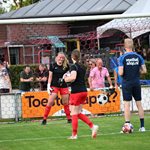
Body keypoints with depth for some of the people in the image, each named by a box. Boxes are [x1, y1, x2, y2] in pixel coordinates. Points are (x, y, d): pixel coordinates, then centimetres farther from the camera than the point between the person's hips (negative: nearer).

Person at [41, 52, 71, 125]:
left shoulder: (66, 66, 3)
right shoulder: (53, 65, -2)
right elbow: (50, 76, -1)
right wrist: (48, 86, -8)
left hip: (64, 86, 2)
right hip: (54, 86, -2)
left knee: (66, 103, 7)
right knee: (50, 102, -9)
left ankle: (69, 118, 17)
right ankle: (44, 118, -4)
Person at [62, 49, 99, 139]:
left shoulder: (74, 66, -11)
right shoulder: (83, 67, 13)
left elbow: (73, 77, -26)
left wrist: (65, 79, -9)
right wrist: (68, 78, 21)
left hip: (76, 92, -8)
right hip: (84, 91, 8)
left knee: (74, 114, 0)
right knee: (78, 113, 16)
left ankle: (74, 134, 3)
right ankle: (92, 126, 1)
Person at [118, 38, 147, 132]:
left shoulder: (122, 58, -9)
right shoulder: (138, 57, 1)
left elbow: (121, 73, -14)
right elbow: (144, 71, 0)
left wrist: (119, 72, 8)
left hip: (127, 83, -3)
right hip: (136, 83, 3)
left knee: (127, 104, 0)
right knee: (139, 103, 9)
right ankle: (142, 126, 10)